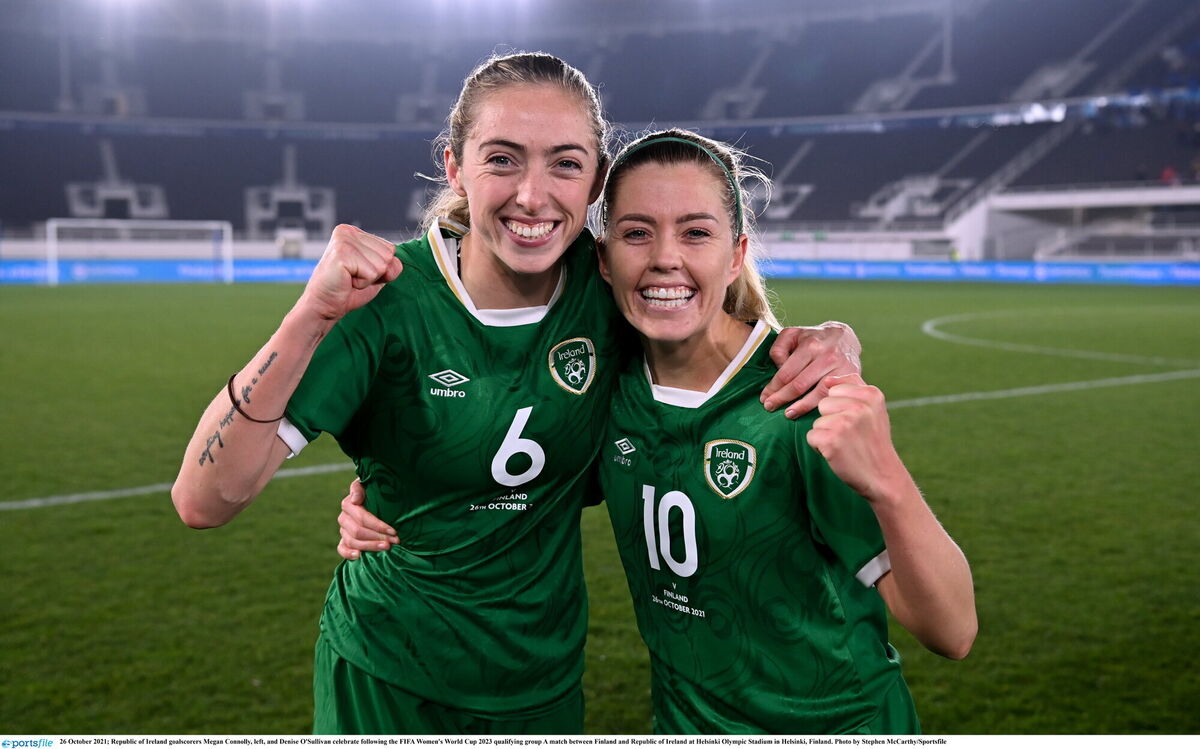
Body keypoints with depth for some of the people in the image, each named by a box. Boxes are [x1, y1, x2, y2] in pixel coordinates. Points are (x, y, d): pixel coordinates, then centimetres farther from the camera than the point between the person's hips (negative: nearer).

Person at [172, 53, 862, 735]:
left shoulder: (609, 286, -13)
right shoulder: (390, 299, -22)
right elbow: (205, 500, -26)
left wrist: (827, 340, -18)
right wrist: (312, 317, -38)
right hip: (387, 683, -3)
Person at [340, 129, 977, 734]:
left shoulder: (807, 400, -24)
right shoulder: (611, 386, -10)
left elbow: (952, 634, -25)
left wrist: (885, 483, -44)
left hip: (835, 725, -4)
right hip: (683, 722, 4)